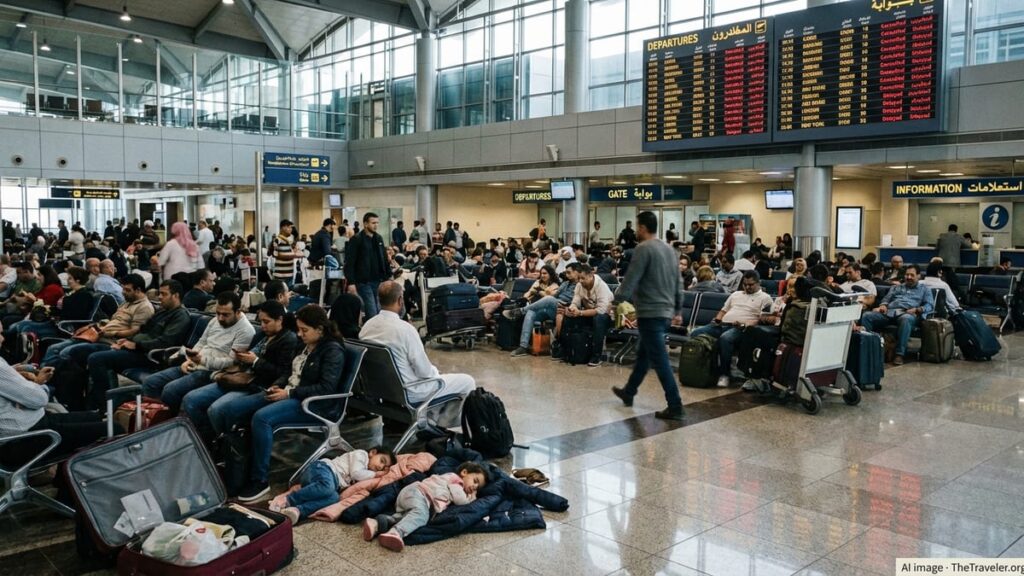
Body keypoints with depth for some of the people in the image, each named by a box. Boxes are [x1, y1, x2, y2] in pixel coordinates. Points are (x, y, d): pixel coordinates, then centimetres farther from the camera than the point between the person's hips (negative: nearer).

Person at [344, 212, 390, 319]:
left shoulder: (379, 238, 14)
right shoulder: (356, 240, -6)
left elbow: (384, 259, 19)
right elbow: (349, 263, -11)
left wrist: (388, 276, 11)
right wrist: (351, 282, -18)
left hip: (379, 281, 6)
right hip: (364, 282, -6)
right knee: (372, 314, -9)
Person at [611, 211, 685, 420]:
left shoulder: (643, 249, -13)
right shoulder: (669, 249, 12)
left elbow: (631, 279, -18)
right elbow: (678, 283, 15)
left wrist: (618, 298, -4)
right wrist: (678, 310, 21)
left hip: (650, 313, -9)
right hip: (665, 311, 9)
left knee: (660, 360, -5)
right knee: (643, 353, 21)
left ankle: (675, 406, -4)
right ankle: (628, 392, 34)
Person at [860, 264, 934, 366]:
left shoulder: (924, 289, 25)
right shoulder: (897, 287, 35)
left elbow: (930, 305, 11)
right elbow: (886, 298, 25)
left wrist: (917, 309, -9)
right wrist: (883, 305, 1)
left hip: (907, 314, -3)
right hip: (889, 312, 3)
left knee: (906, 319, -43)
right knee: (866, 316, -26)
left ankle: (900, 354, -42)